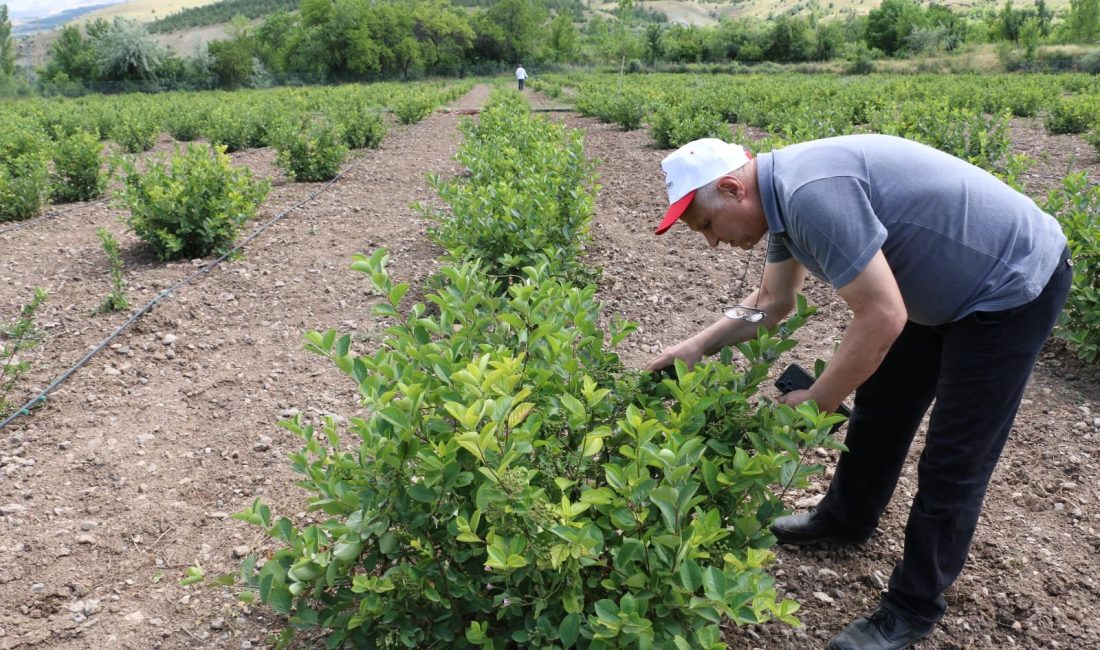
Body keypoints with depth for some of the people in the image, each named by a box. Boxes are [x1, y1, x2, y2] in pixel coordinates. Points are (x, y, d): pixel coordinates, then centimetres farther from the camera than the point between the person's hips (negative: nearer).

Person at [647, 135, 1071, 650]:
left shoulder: (813, 194, -32)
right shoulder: (783, 192, -1)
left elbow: (882, 317, -31)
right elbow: (773, 301, 12)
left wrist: (816, 403, -19)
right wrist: (698, 347, 5)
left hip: (1012, 284, -9)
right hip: (947, 285, 10)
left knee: (953, 460, -1)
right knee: (879, 408, 19)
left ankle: (914, 608, 16)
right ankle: (846, 520, 41)